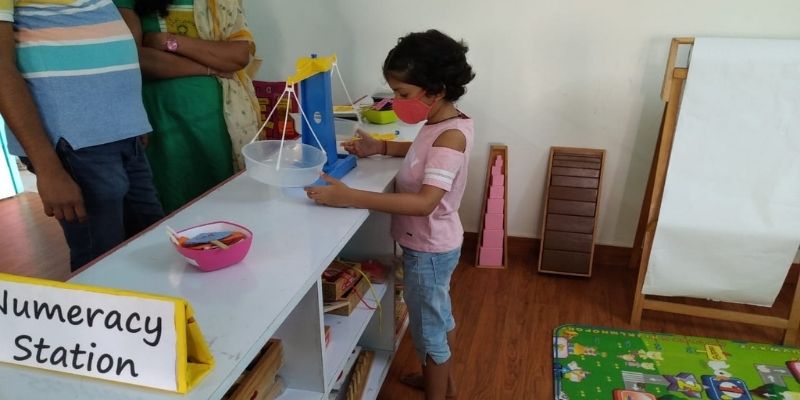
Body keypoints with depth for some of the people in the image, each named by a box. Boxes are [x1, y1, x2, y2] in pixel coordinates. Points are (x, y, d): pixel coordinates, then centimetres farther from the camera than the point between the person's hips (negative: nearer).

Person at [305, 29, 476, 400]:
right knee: (438, 313, 26)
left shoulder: (451, 135, -29)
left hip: (428, 248, -10)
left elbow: (424, 202, -38)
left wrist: (350, 197, -41)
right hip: (433, 244, 10)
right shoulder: (440, 124, 0)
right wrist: (381, 147, 5)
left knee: (427, 325, 9)